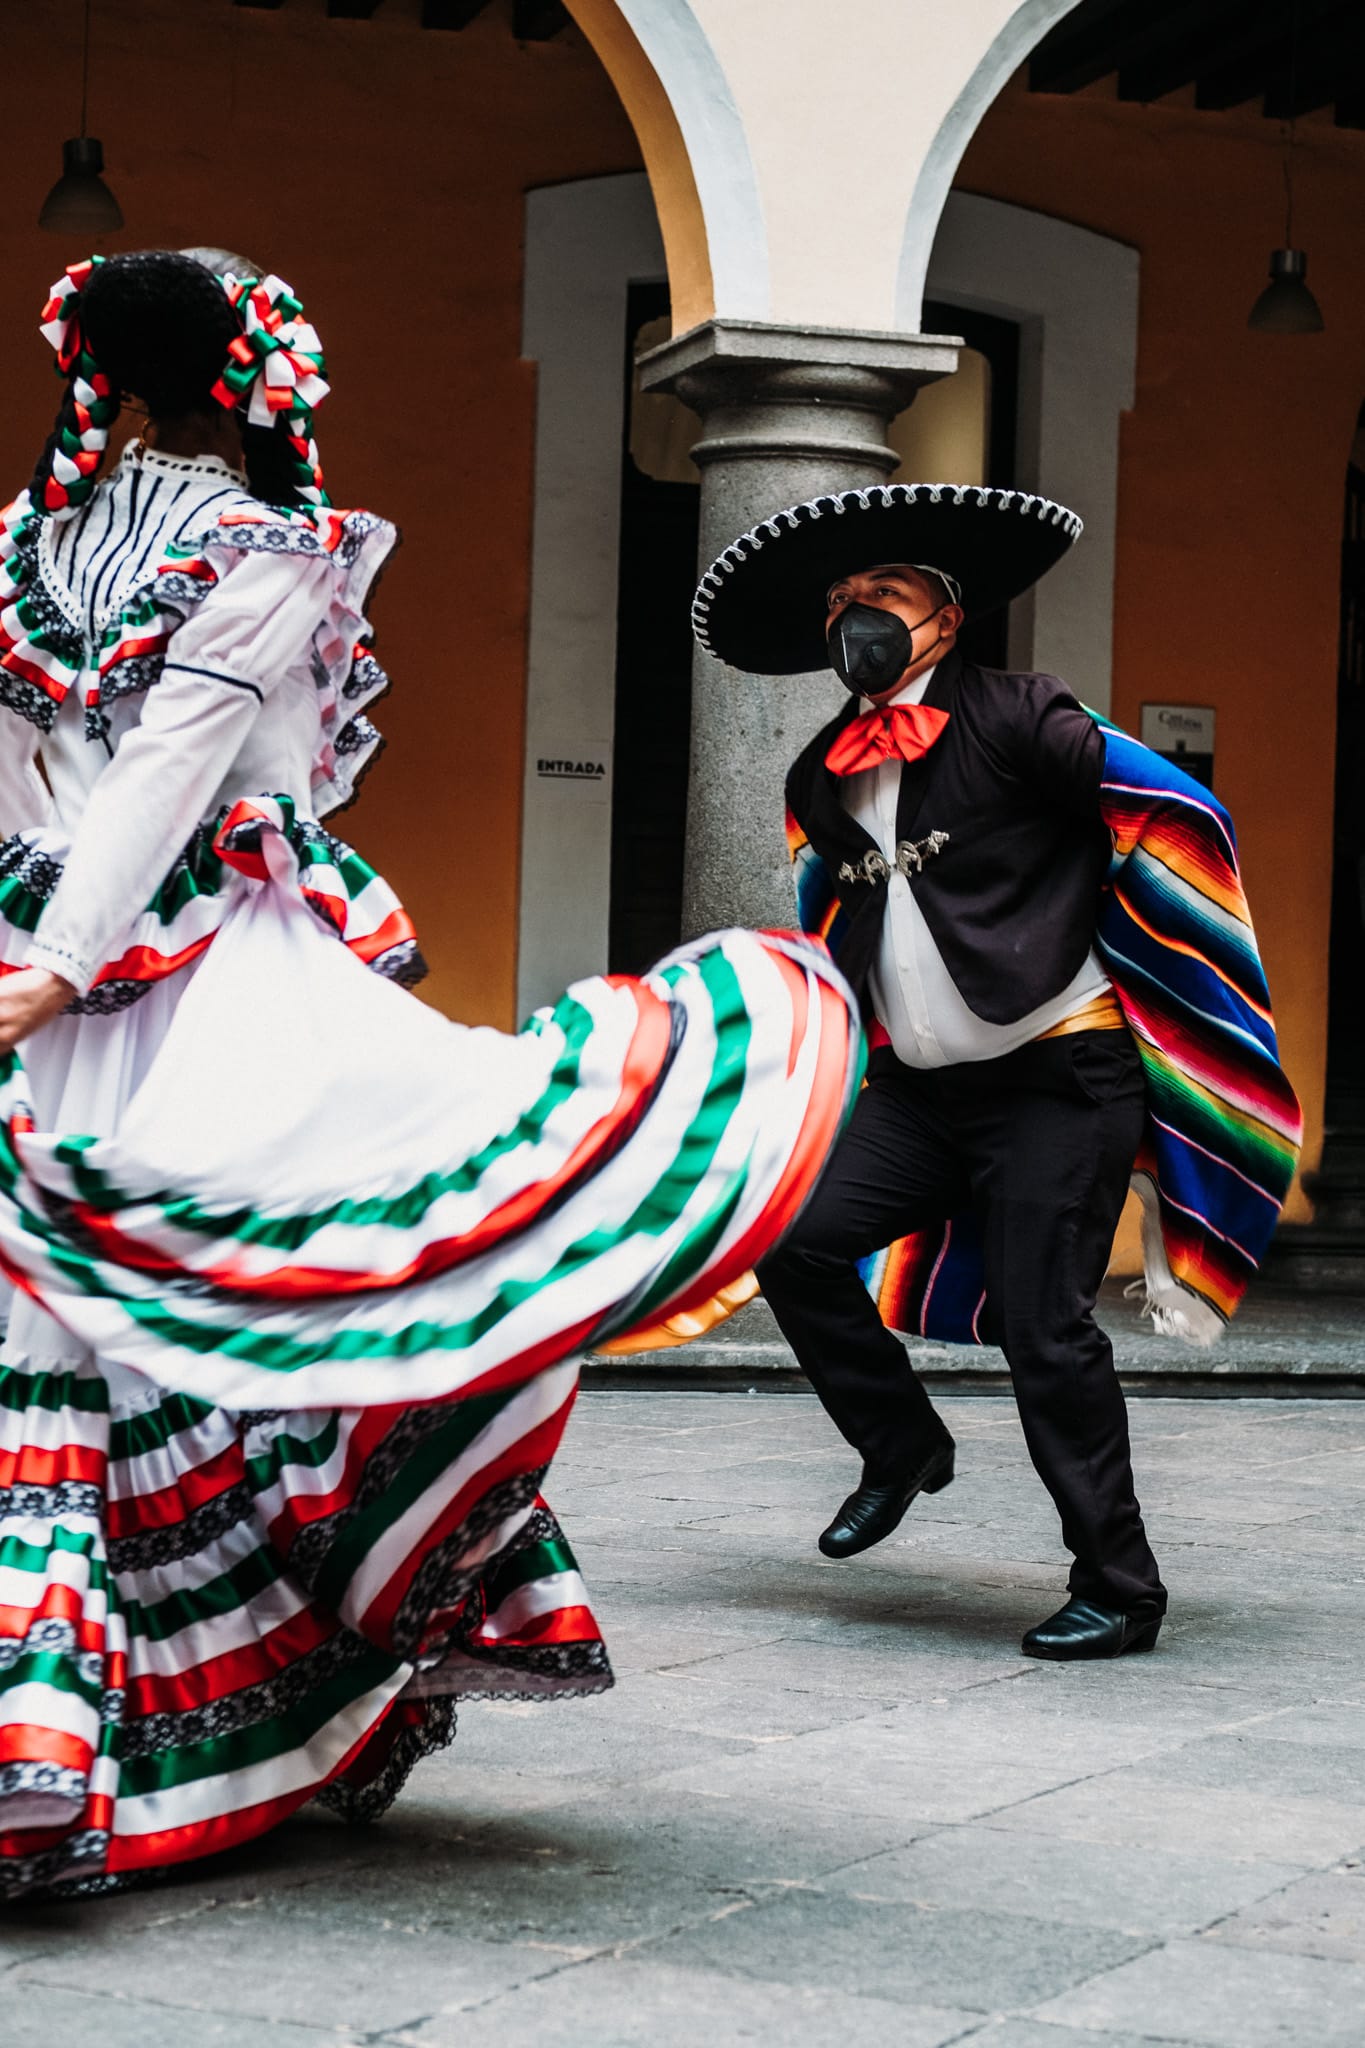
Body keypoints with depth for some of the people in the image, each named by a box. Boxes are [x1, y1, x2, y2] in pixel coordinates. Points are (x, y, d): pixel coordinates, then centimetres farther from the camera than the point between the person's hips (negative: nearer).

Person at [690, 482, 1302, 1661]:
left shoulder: (1014, 722, -8)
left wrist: (1132, 976, -3)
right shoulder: (823, 779, 12)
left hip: (1057, 1079, -6)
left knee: (1045, 1327, -8)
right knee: (799, 1243, -8)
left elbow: (1182, 819, -7)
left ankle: (1120, 1593, 4)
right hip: (919, 1090, 6)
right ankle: (902, 1445, 15)